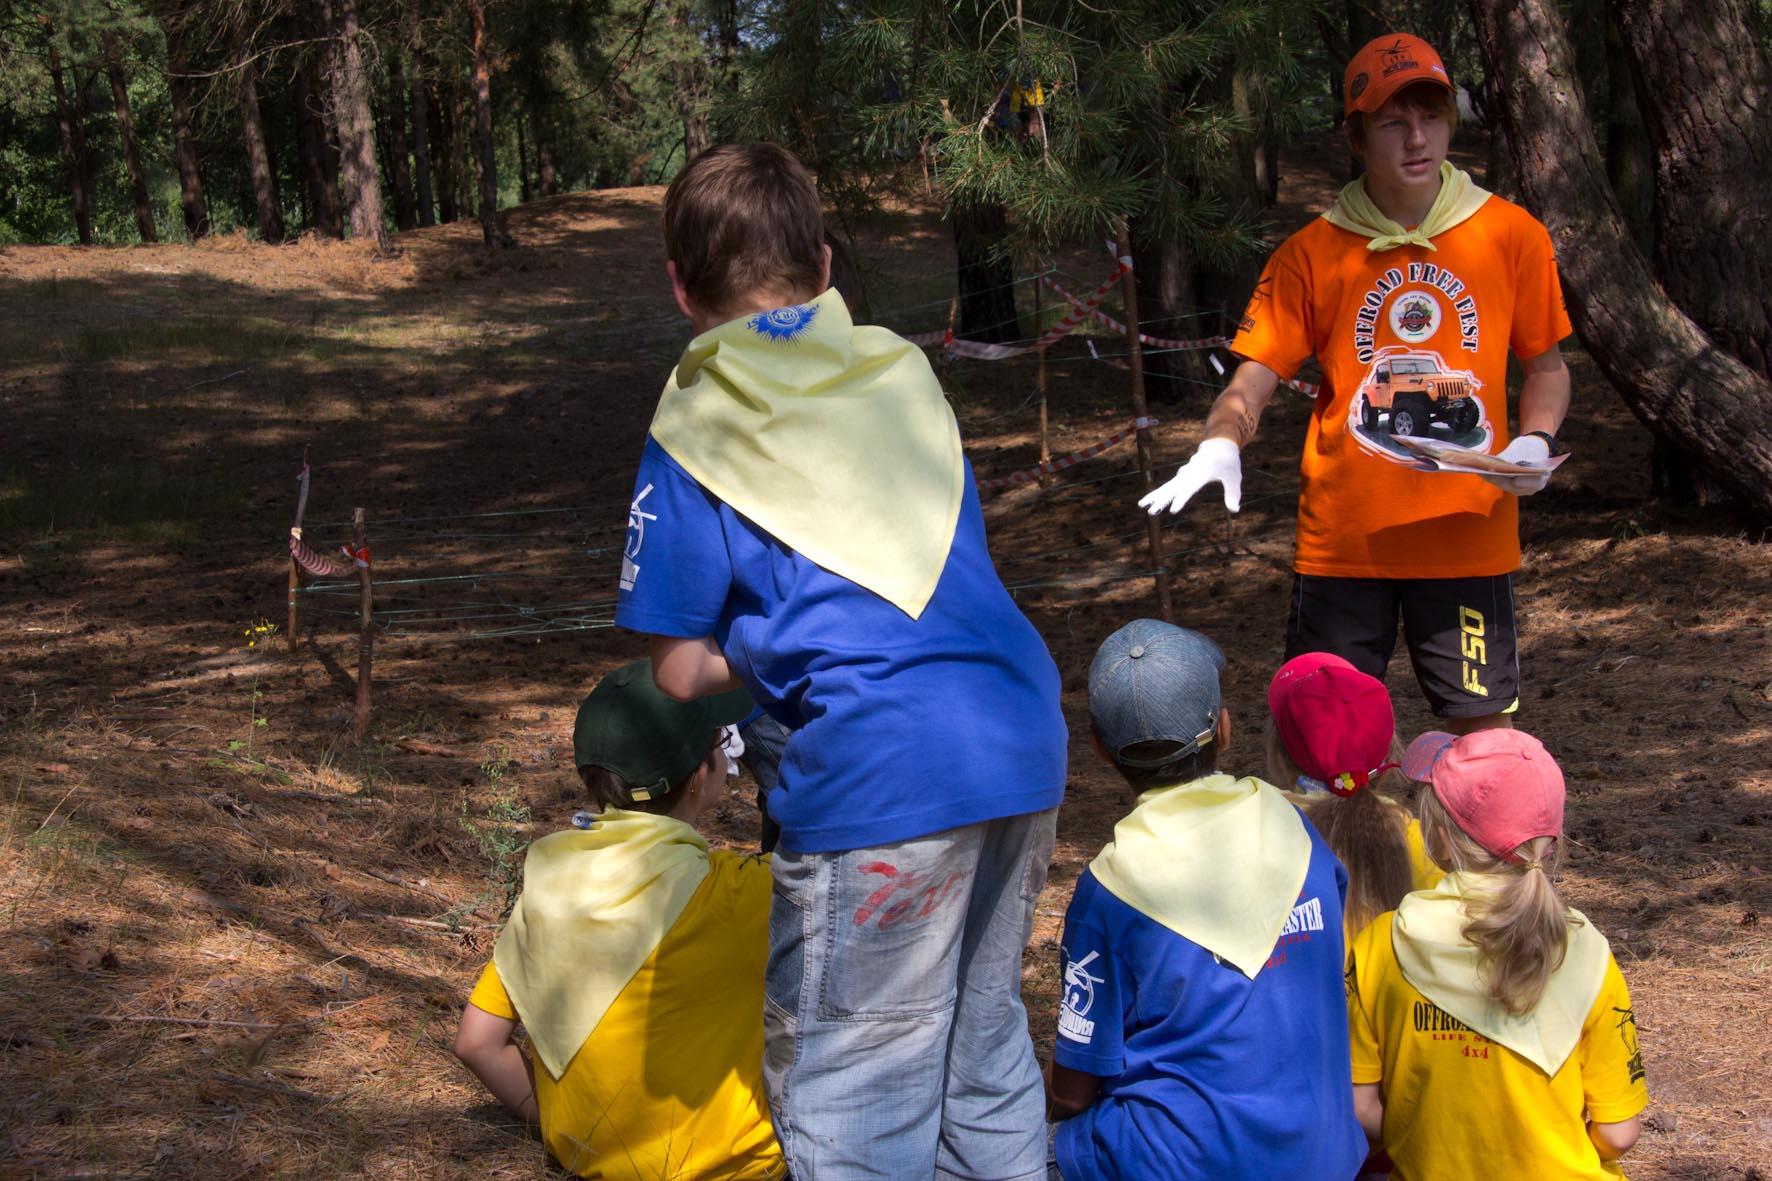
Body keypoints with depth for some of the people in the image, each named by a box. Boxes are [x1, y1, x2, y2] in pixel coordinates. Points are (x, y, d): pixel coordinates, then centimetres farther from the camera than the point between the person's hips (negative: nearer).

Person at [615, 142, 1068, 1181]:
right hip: (1026, 742, 7)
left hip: (881, 781, -6)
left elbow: (681, 670, 0)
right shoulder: (902, 368, 15)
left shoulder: (698, 431, 0)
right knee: (985, 1045, 22)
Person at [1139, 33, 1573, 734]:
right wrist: (1221, 444, -25)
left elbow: (1547, 366, 12)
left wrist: (1536, 442, -7)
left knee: (1483, 728, 6)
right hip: (1343, 536, 0)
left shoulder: (1510, 235, 2)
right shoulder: (1312, 254, -1)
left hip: (1469, 535, 0)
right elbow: (1254, 376, -4)